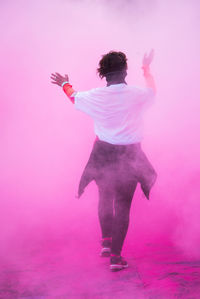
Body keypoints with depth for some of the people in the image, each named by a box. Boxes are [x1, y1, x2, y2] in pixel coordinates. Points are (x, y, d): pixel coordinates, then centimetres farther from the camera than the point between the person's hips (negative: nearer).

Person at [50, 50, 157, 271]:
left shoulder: (96, 96, -9)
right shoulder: (137, 95, -11)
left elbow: (75, 97, 13)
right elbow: (152, 92, 15)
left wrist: (65, 84, 36)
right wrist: (147, 69, 33)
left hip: (103, 153, 2)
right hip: (129, 155, -1)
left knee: (105, 198, 24)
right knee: (122, 205, 7)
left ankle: (106, 243, 30)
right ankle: (116, 257, 12)